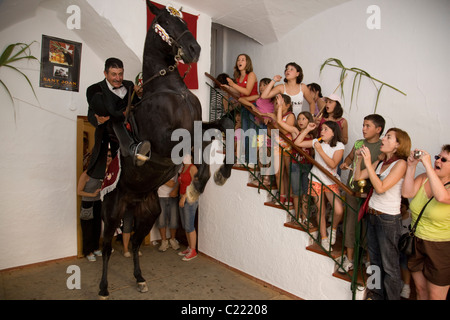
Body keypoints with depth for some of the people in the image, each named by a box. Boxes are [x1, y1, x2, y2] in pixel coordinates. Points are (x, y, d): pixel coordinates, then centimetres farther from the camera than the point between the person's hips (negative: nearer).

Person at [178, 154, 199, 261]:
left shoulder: (193, 168, -12)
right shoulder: (183, 168, 13)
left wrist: (184, 197, -20)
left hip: (190, 199, -8)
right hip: (182, 198, 8)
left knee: (189, 226, -4)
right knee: (185, 225, 13)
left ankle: (193, 251, 7)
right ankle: (189, 247, 26)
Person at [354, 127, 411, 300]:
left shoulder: (400, 164, -14)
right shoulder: (379, 163, 7)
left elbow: (380, 188, -22)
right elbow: (358, 177, 9)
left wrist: (368, 163, -22)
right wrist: (359, 158, -1)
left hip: (389, 219, -7)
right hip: (372, 215, 7)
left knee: (390, 265, 6)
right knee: (375, 259, 20)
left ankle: (392, 297, 23)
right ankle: (376, 293, 37)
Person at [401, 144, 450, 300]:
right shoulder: (424, 178, -3)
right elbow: (407, 193, -15)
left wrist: (427, 165, -35)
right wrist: (411, 166, -19)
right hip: (416, 242, 4)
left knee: (435, 296, 12)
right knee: (420, 290, 21)